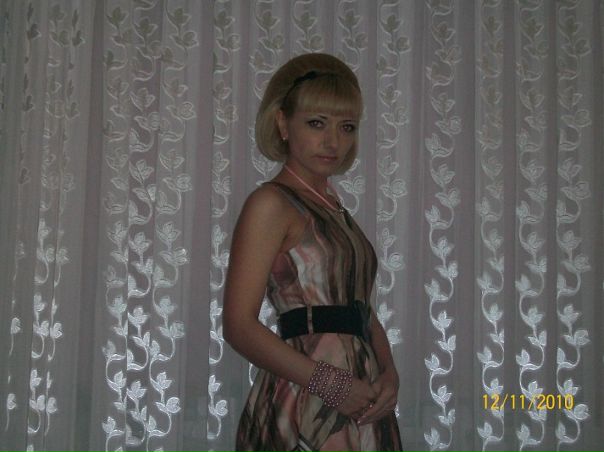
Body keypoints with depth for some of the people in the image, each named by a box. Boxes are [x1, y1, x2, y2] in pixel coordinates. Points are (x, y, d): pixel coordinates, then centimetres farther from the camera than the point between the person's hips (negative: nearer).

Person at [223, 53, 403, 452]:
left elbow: (363, 310, 13)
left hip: (359, 409, 7)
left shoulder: (333, 209, 13)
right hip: (304, 407, -7)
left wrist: (389, 374, -4)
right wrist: (330, 384, -20)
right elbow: (239, 326, -16)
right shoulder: (271, 203, -9)